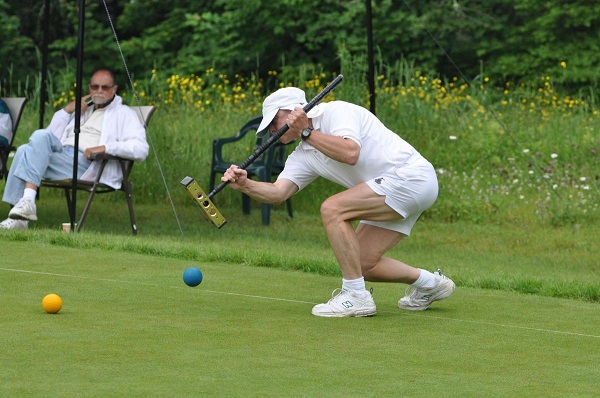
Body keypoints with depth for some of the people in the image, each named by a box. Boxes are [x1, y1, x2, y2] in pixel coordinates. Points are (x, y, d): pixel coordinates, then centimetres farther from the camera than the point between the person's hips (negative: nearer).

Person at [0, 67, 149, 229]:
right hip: (61, 154, 6)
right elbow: (52, 136, 24)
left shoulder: (124, 114, 13)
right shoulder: (81, 110, 33)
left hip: (87, 166, -6)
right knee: (24, 150, -23)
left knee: (41, 137, -27)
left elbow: (141, 149, -5)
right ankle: (18, 218, -27)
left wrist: (105, 147, -17)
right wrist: (67, 110, 12)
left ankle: (28, 201, -36)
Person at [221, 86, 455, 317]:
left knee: (332, 209, -21)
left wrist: (306, 132, -22)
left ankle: (357, 296, -17)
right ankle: (429, 283, 28)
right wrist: (244, 184, -20)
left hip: (411, 174, -10)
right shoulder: (302, 157, 11)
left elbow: (350, 153, -30)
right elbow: (278, 193, -2)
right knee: (360, 264, 6)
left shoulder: (335, 112, -12)